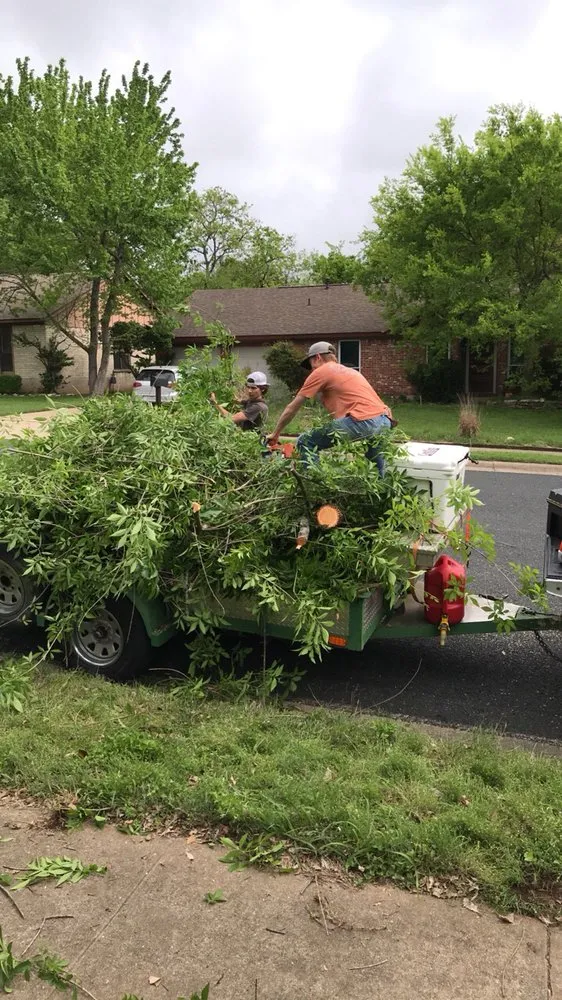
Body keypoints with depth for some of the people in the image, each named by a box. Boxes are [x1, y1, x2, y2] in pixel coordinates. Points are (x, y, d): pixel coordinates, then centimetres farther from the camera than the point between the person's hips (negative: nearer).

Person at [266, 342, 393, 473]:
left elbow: (292, 408, 13)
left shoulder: (320, 372, 9)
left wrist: (275, 434, 23)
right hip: (385, 421, 8)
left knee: (305, 442, 3)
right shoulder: (350, 371, 32)